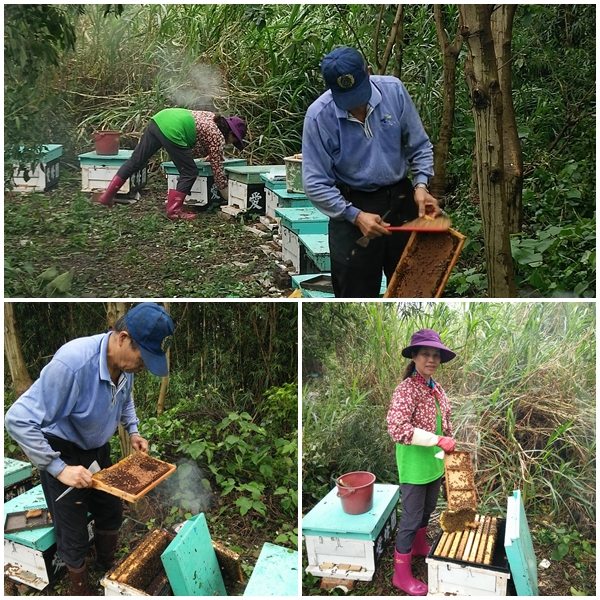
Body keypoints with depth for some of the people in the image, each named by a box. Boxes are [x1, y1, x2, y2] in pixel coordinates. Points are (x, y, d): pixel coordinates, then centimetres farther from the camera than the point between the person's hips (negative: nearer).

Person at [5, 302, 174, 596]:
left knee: (111, 514, 20)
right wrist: (59, 469, -31)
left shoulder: (126, 360, -14)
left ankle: (109, 568, 47)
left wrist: (133, 431, 2)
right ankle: (82, 589, 32)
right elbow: (18, 420, -33)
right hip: (63, 455, -6)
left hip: (98, 450, 7)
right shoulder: (72, 363, -38)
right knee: (74, 535, 6)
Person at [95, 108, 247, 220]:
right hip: (171, 130, -9)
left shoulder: (213, 119, 24)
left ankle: (107, 196, 21)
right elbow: (217, 169, 8)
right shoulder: (218, 137, 4)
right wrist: (228, 198, 15)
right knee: (189, 173, 3)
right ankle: (174, 211, 3)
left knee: (136, 160, 15)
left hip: (159, 119, 9)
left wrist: (209, 156, 37)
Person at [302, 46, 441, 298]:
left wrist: (420, 185, -12)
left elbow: (418, 145, 3)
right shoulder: (319, 116, -18)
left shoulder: (393, 90, -10)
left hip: (401, 199, 3)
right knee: (356, 295, 6)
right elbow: (315, 184, -14)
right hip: (353, 206, -3)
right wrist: (356, 216, -22)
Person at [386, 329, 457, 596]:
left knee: (428, 509, 25)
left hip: (434, 462, 8)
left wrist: (448, 451, 17)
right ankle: (401, 574, 17)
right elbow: (396, 429, -32)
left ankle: (419, 546, 49)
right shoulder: (407, 389, -23)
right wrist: (438, 440, -30)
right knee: (412, 517, 3)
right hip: (414, 465, -8)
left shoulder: (437, 389, 3)